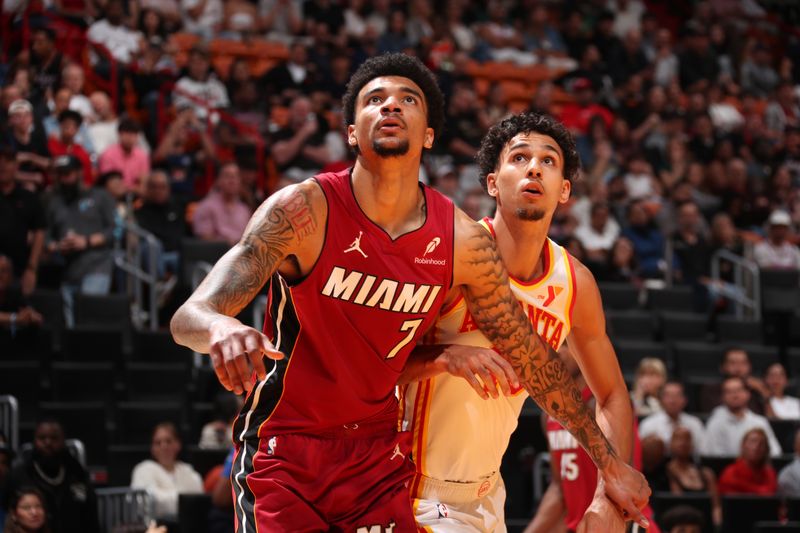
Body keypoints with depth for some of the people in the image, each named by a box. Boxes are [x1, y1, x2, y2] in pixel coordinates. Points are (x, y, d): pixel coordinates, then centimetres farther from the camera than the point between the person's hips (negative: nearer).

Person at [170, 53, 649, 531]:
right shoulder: (303, 210, -19)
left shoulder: (462, 241, -9)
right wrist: (223, 329, -53)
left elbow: (532, 358, 4)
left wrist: (609, 460, 8)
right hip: (283, 453, -3)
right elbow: (188, 316, -27)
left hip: (380, 456, 3)